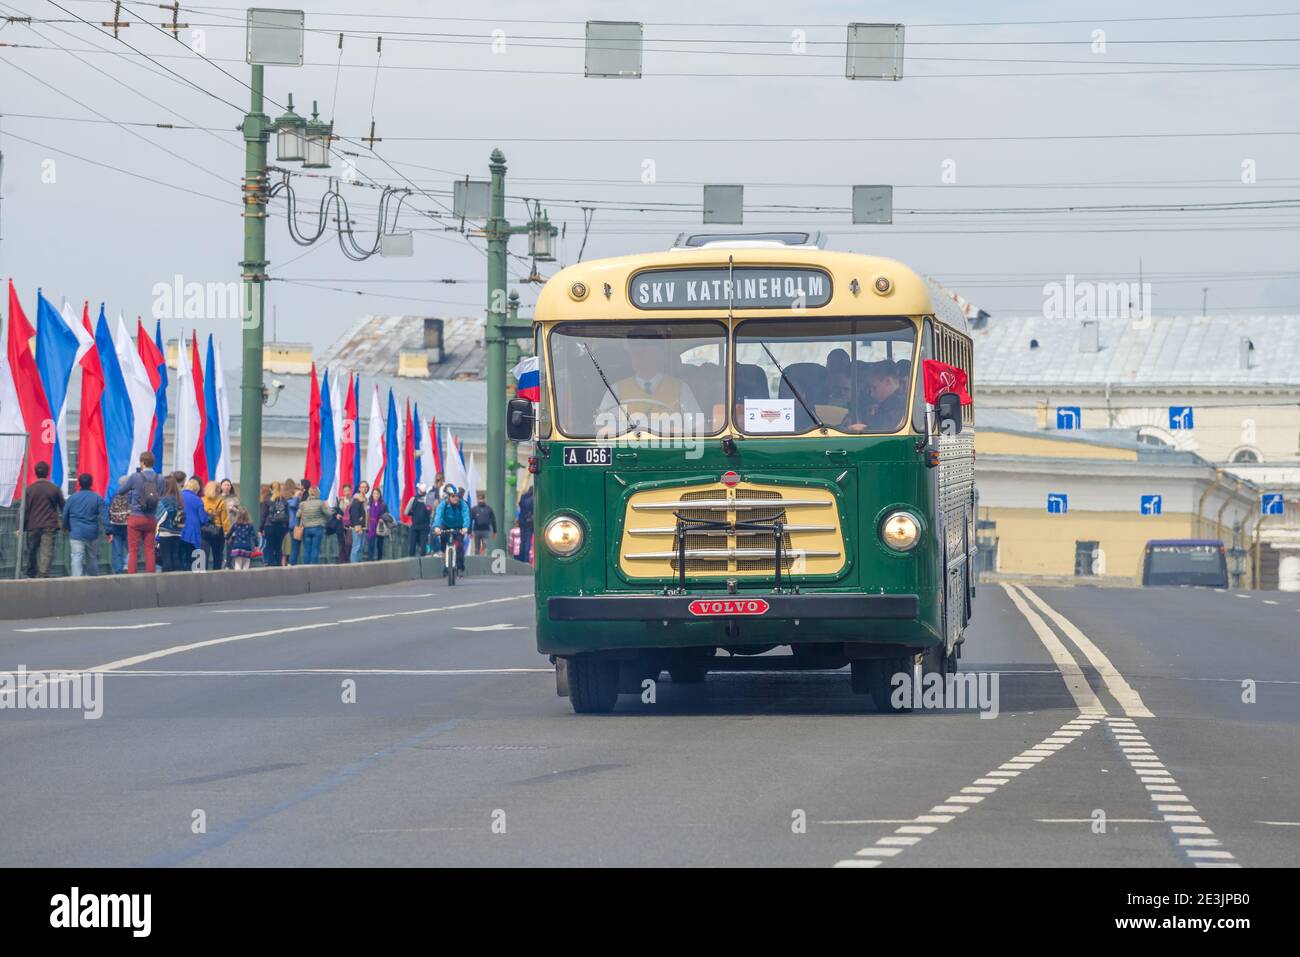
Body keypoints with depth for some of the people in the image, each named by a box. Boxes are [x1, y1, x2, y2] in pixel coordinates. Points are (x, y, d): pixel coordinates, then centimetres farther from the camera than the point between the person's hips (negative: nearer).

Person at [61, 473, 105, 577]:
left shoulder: (72, 498, 2)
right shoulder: (98, 498, 0)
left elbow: (65, 515, 9)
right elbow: (104, 516, -5)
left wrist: (66, 527, 27)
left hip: (76, 534, -2)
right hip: (92, 535, 2)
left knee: (77, 558, -8)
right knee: (92, 559, 16)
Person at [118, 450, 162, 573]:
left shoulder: (135, 477, -11)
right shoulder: (159, 479, -2)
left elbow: (120, 490, 1)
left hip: (136, 517, -3)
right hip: (152, 518, 3)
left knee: (132, 550, 2)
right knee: (150, 550, 7)